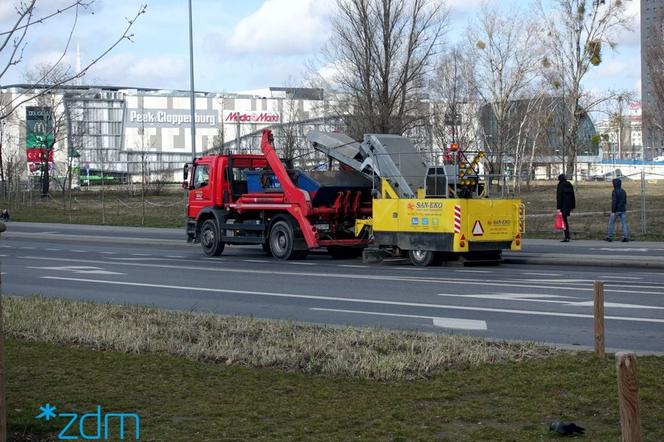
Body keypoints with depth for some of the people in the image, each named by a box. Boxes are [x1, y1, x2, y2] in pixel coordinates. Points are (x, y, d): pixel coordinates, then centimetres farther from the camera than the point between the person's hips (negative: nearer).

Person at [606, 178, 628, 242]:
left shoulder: (615, 191, -14)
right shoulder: (623, 191, 9)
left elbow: (614, 202, -20)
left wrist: (613, 211, -19)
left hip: (616, 210, -6)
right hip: (623, 210, 6)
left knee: (611, 223, 8)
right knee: (624, 223, 2)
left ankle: (609, 237, 13)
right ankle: (625, 237, -7)